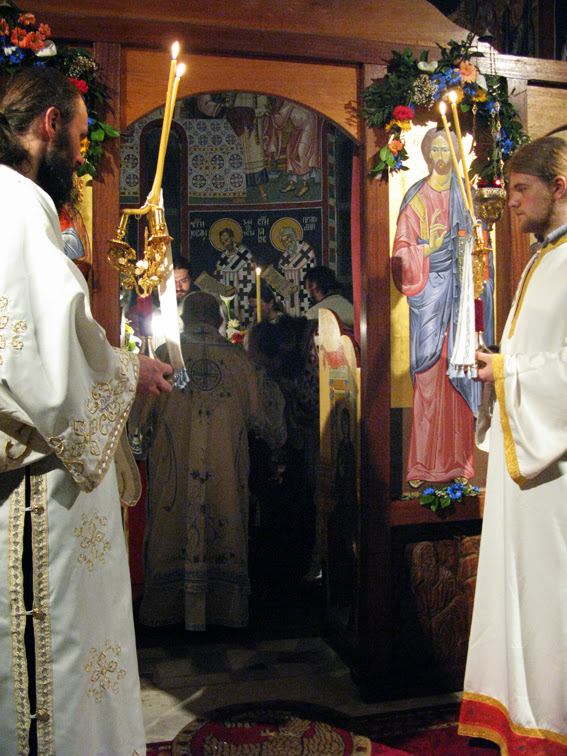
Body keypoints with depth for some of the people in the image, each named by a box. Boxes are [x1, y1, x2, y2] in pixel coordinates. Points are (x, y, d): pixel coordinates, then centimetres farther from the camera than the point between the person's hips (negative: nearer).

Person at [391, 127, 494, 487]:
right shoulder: (417, 197, 7)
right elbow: (402, 248, 1)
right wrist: (427, 248, -16)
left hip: (460, 286, 2)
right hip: (430, 288, -2)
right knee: (428, 369, -6)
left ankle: (459, 459, 7)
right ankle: (425, 464, 0)